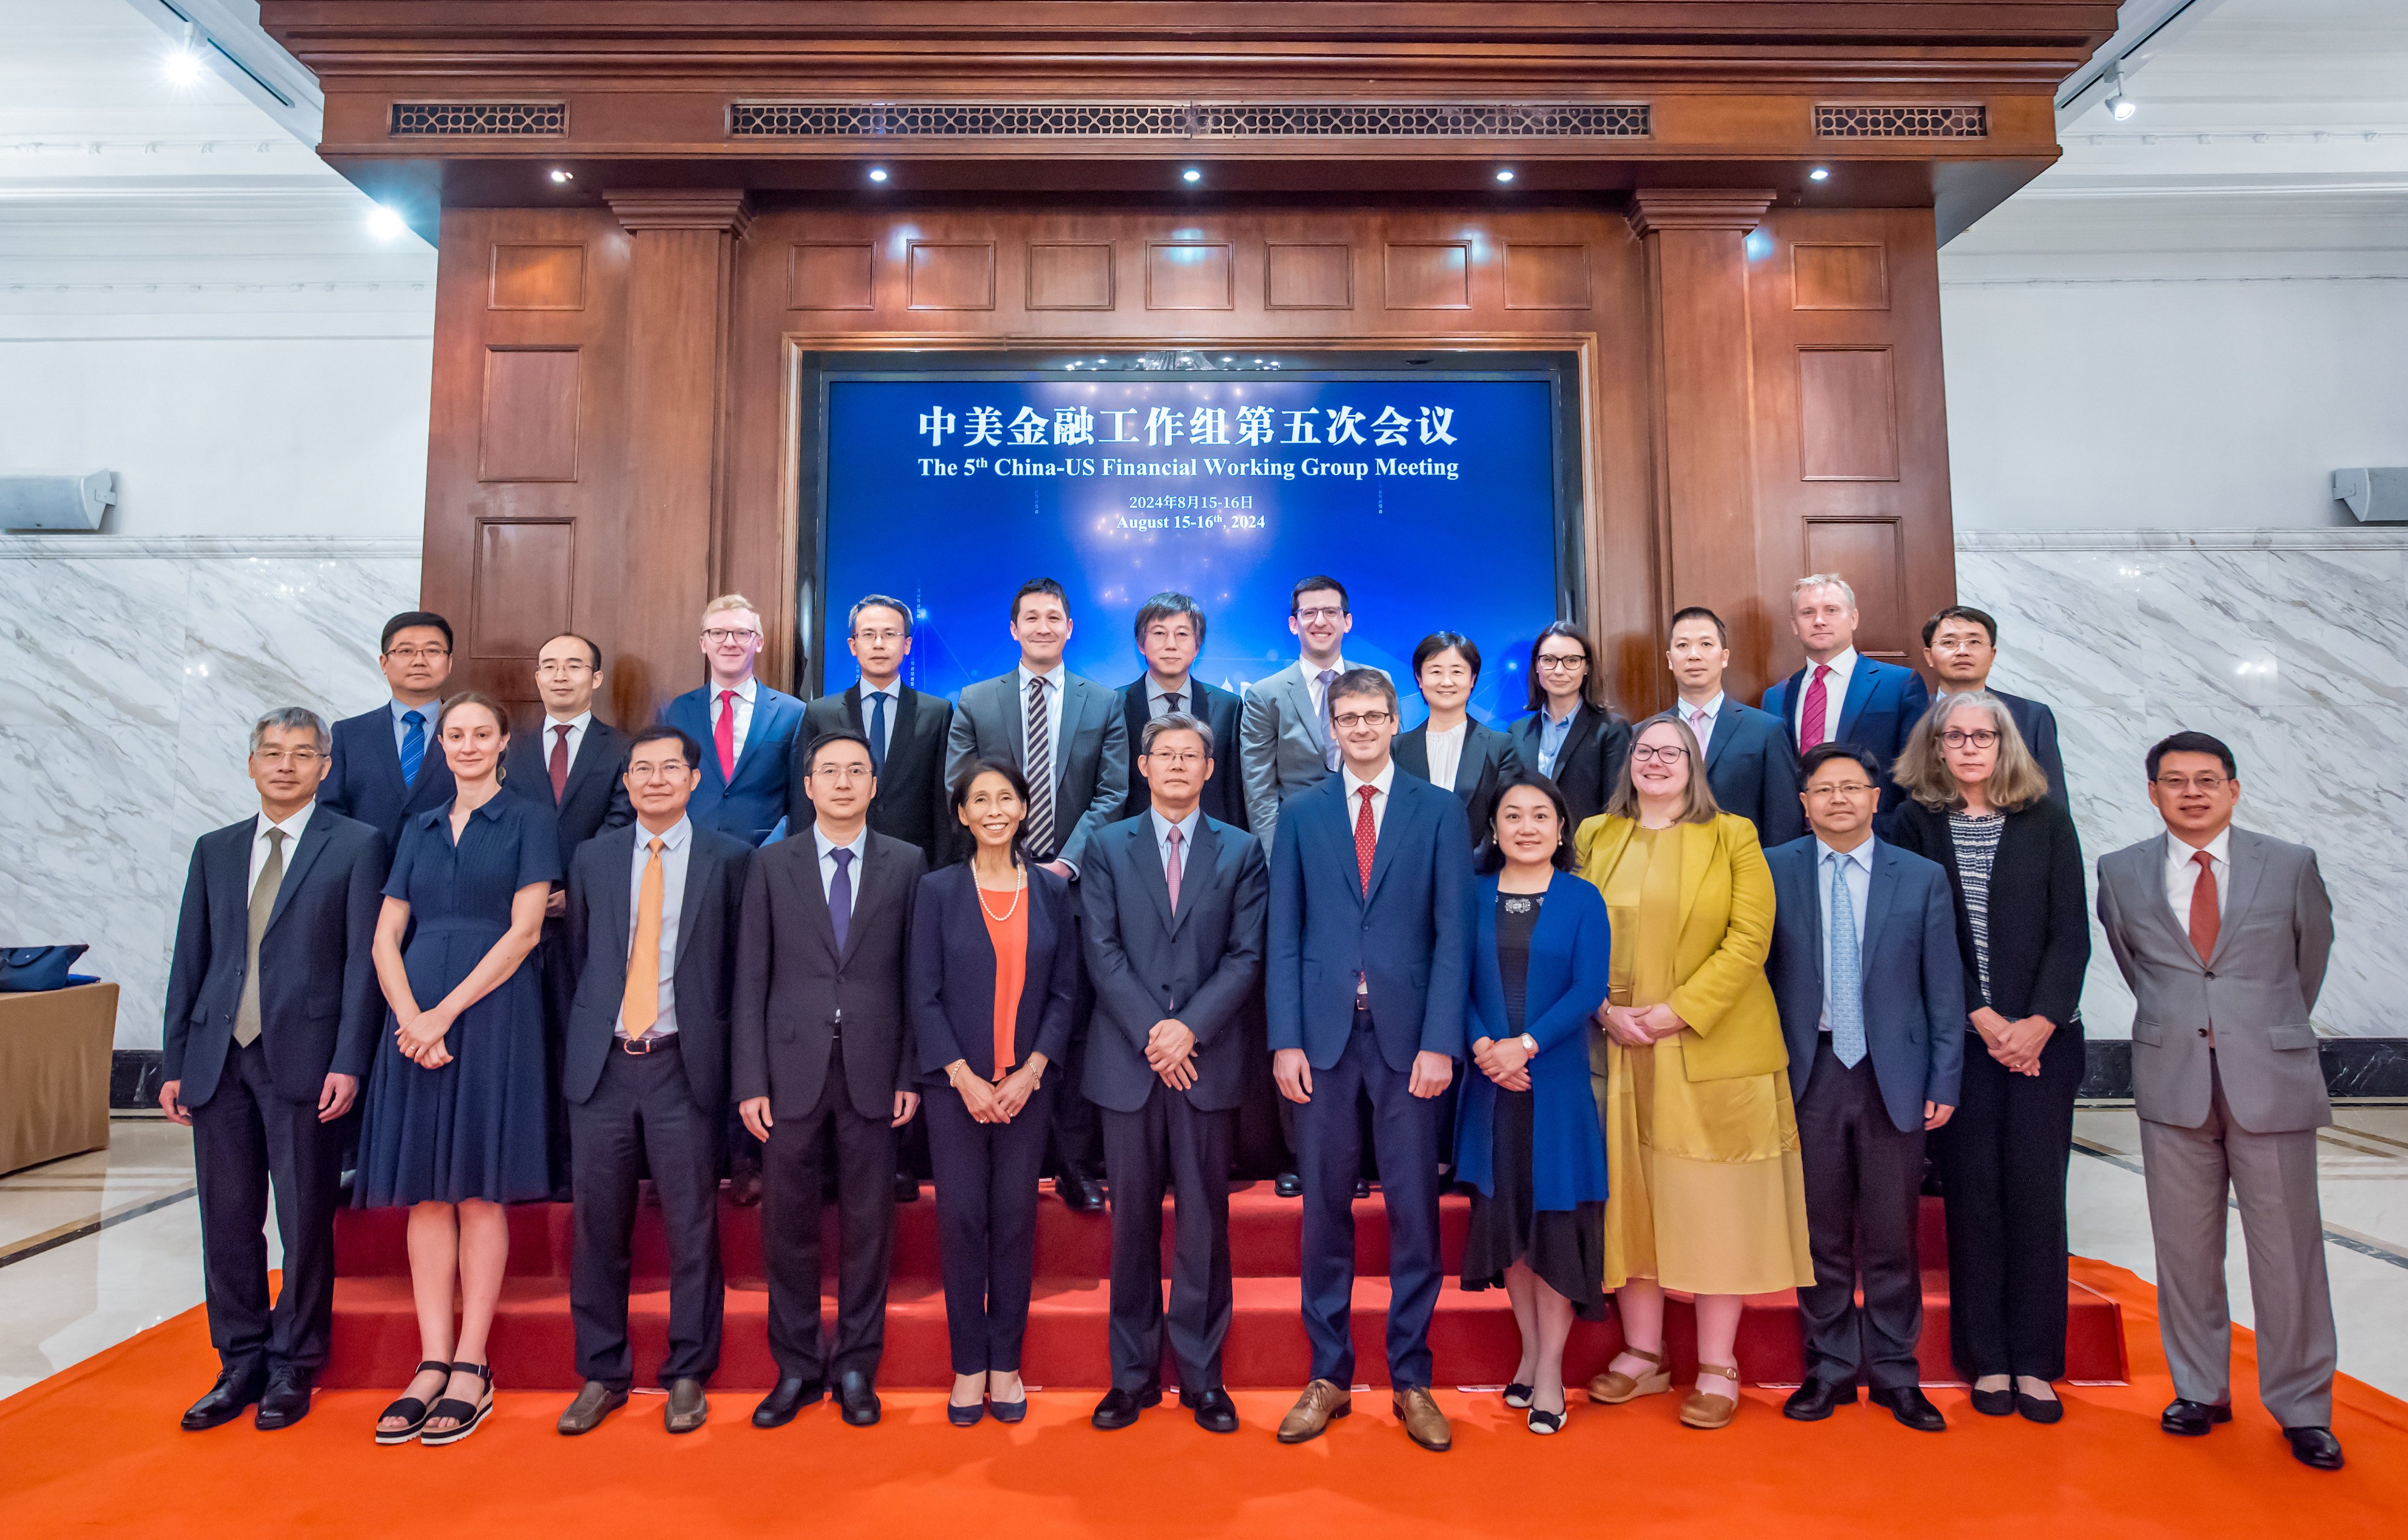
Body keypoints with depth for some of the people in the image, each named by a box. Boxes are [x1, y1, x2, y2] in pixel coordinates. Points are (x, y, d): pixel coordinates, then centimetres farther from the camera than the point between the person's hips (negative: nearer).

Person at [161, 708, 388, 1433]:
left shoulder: (357, 846, -1)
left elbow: (364, 960, -6)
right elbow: (190, 960, 14)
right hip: (219, 1060, 4)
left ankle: (293, 1370, 19)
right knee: (228, 1223, 10)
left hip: (303, 1062, -4)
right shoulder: (215, 850, 14)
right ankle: (241, 1365, 24)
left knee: (306, 1224, 4)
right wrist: (174, 1062, 8)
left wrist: (348, 1063, -12)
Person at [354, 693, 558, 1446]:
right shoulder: (420, 829, 15)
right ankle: (432, 1364, 12)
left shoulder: (527, 821, 3)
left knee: (479, 1190, -1)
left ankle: (471, 1368, 7)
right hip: (417, 1020, 4)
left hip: (493, 1017, -4)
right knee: (425, 1192, 5)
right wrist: (410, 1017, -7)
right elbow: (385, 938, 9)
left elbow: (524, 930, -7)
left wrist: (444, 1013, -12)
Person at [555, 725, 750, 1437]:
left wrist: (720, 1049, 1)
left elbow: (742, 964, 3)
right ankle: (602, 1374, 24)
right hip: (603, 1064, 3)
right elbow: (578, 956, 16)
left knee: (691, 1226, 4)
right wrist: (585, 1033, 10)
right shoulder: (594, 857, 11)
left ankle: (687, 1375, 19)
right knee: (597, 1224, 9)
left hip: (684, 1066, -2)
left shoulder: (728, 859, 1)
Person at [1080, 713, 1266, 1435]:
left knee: (1204, 1220, 6)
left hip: (1207, 1061, 0)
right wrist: (1151, 1032, -11)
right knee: (1132, 1221, 8)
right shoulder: (1107, 848, 8)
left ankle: (1202, 1375, 19)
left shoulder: (1242, 851, 7)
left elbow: (1246, 956, 0)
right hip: (1128, 1061, 1)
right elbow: (1103, 951, -1)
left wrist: (1190, 1028, -12)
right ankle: (1134, 1374, 21)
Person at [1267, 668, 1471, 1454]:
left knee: (1414, 1211, 6)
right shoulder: (1300, 814, 8)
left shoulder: (1439, 811, 4)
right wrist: (1286, 1041, -3)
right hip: (1324, 1033, 1)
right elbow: (1284, 937, 5)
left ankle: (1411, 1379, 22)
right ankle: (1328, 1376, 23)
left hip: (1407, 1033, -1)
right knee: (1326, 1208, 9)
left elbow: (1453, 934, -1)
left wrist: (1439, 1041, -8)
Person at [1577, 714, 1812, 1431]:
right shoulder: (1595, 837, 10)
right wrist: (1606, 1009, -9)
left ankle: (1718, 1369, 13)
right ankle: (1642, 1356, 19)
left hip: (1715, 1048, -2)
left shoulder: (1732, 836, 3)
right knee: (1628, 1195, 7)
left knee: (1716, 1202, 2)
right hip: (1618, 1050, 2)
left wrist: (1681, 1010, -14)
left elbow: (1749, 937, -6)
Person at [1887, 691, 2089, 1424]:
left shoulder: (2046, 820, 5)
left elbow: (2071, 930, 2)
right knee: (1973, 1192, 3)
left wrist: (2040, 1022, -8)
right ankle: (1987, 1360, 14)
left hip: (2041, 1036, 1)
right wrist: (1982, 1018, -9)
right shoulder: (1915, 823, 2)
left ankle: (2035, 1361, 14)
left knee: (2037, 1191, 2)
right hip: (1959, 1038, -1)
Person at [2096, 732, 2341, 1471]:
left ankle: (2301, 1406, 21)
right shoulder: (2121, 873, 4)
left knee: (2289, 1248, 3)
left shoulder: (2291, 866, 1)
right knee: (2184, 1247, 9)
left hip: (2271, 1080, -1)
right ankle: (2200, 1389, 24)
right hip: (2172, 1081, 1)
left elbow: (2310, 956, 15)